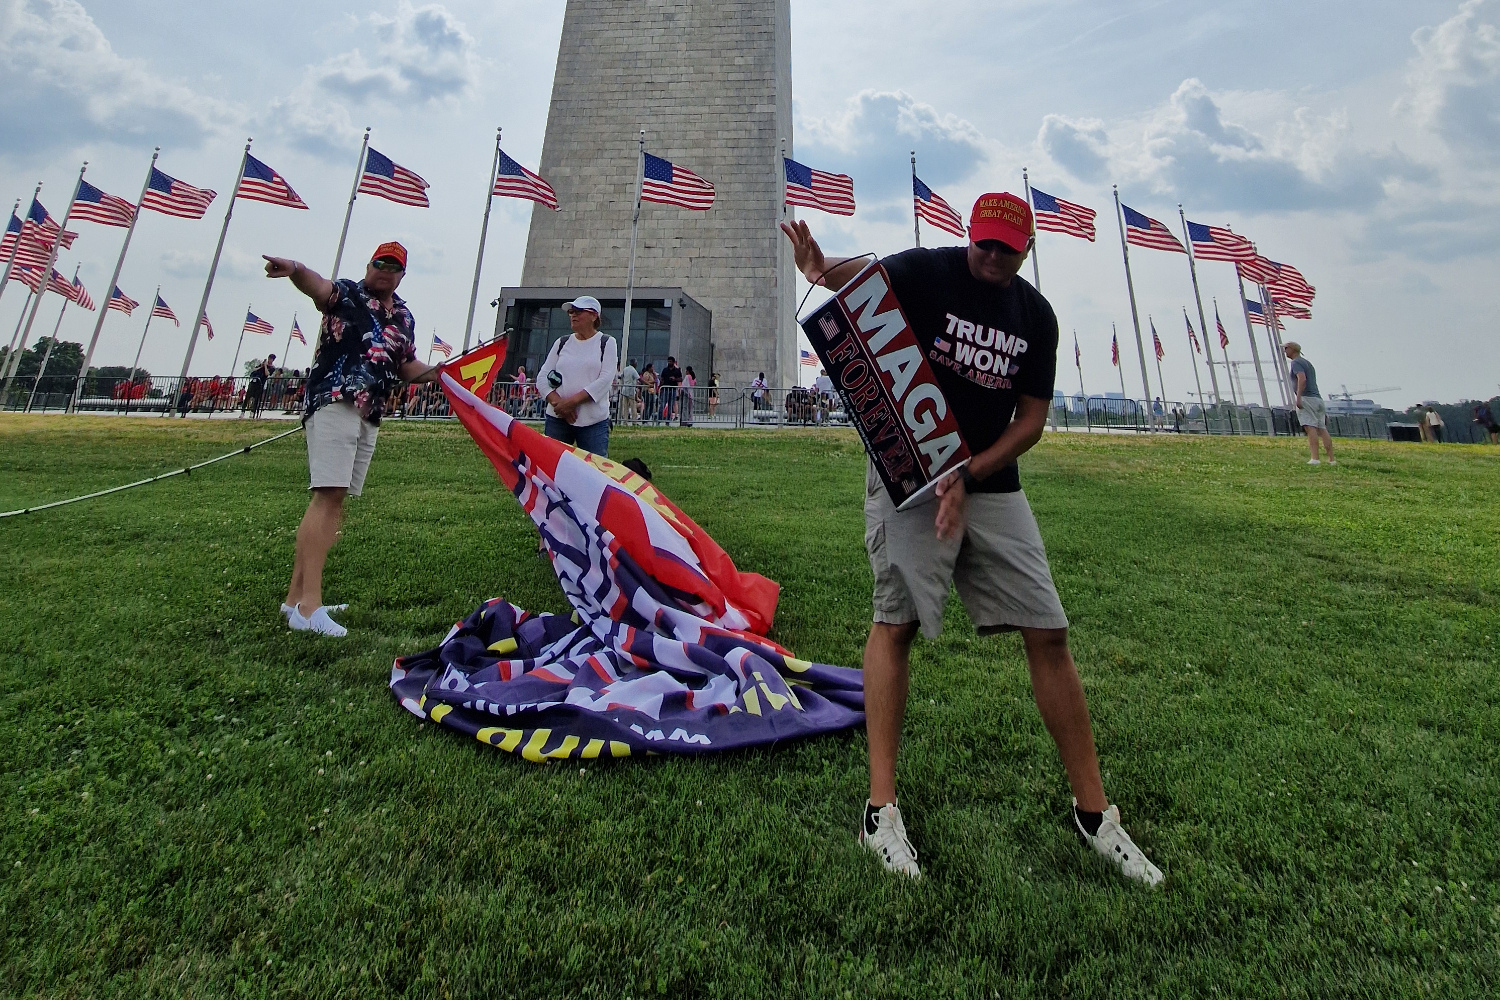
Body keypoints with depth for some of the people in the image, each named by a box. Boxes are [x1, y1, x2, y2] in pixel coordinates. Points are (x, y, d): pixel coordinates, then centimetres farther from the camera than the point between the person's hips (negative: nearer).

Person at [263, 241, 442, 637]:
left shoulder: (404, 317, 19)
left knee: (334, 498, 9)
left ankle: (296, 596, 18)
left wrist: (435, 372, 5)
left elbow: (406, 367, 23)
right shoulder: (346, 293, 2)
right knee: (329, 494, -18)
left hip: (370, 417, 7)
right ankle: (309, 606, -21)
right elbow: (318, 285, -20)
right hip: (333, 404, -7)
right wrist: (295, 269, -42)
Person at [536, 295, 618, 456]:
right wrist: (558, 403, -10)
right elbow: (542, 378, 10)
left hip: (594, 421, -3)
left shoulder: (607, 343, 5)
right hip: (557, 419, 4)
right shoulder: (561, 343, 15)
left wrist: (572, 401, -15)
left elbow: (606, 380, -8)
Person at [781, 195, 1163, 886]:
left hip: (993, 485, 5)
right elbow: (865, 276, -19)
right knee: (896, 622, -7)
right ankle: (881, 808, 8)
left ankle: (1093, 811, 21)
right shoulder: (927, 271, 0)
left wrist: (968, 477, -9)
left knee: (1047, 633, 3)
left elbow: (1032, 418, 5)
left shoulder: (1036, 315, 10)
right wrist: (823, 270, -44)